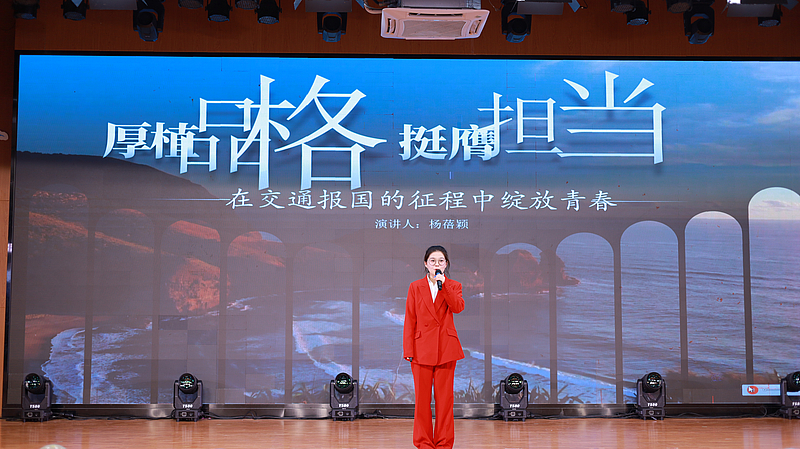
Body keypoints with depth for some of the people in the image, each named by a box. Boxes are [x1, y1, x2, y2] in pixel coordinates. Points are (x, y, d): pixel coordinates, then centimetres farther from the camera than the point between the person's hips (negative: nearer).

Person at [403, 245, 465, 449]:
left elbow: (458, 307, -14)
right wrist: (408, 350, -3)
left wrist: (443, 285, -19)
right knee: (422, 398, 2)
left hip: (446, 348, 0)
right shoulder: (415, 287, 6)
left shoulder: (453, 286, 8)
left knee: (444, 397, 3)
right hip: (422, 347, 0)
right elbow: (410, 320, 3)